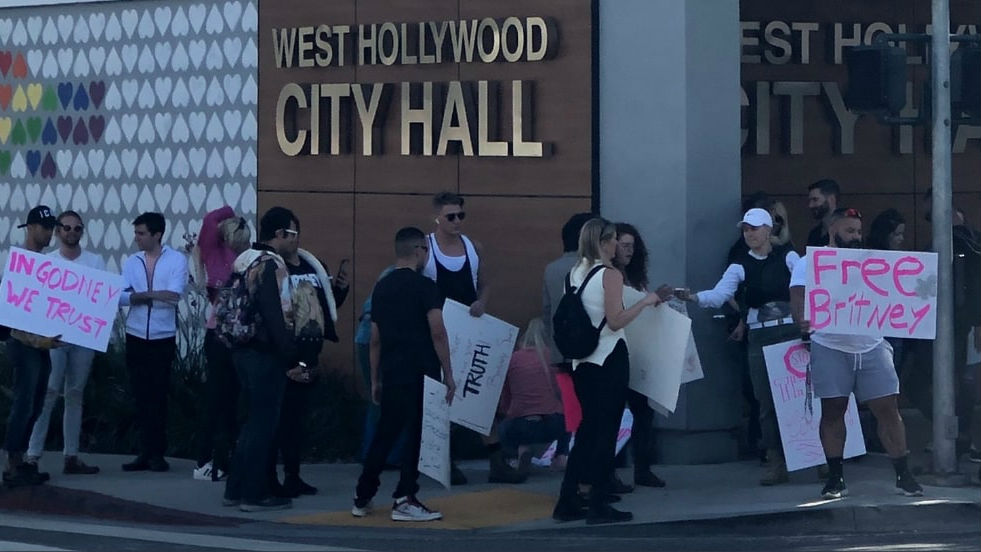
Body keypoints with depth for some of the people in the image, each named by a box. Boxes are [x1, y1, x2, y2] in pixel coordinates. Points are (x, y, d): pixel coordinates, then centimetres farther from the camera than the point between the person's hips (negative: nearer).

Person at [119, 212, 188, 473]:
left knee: (158, 395, -2)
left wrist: (141, 295, -9)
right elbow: (121, 297, -3)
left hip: (163, 337, -3)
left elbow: (175, 294, -14)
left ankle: (157, 454, 3)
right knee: (140, 395, 3)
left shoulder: (176, 260, -1)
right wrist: (157, 295, -15)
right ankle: (145, 453, 6)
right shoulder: (131, 262, 8)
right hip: (136, 336, 3)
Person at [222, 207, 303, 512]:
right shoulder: (271, 266, -16)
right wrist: (293, 360, -18)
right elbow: (277, 317, -21)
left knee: (254, 419, 17)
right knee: (264, 422, -2)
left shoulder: (243, 261, 13)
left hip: (242, 350, 9)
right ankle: (254, 494, 1)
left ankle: (235, 489, 20)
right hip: (265, 355, -9)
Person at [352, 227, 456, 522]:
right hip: (420, 375, -6)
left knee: (384, 434, 15)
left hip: (390, 375, 6)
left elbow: (375, 339, 14)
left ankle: (362, 498, 18)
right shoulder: (424, 287, -9)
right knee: (417, 436, 0)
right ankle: (404, 500, -3)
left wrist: (375, 380, 20)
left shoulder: (381, 287, 10)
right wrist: (448, 374, -8)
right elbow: (437, 333, -14)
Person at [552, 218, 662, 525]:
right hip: (609, 359, -7)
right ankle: (598, 505, 0)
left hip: (582, 360, 7)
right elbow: (615, 321, -20)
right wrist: (645, 302, -10)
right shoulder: (610, 275, -13)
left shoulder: (575, 273, 7)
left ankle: (568, 502, 12)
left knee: (588, 427, 14)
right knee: (606, 430, 0)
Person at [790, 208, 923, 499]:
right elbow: (798, 297, -6)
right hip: (830, 348, -3)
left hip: (872, 346, 3)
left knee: (888, 409, -2)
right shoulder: (810, 263, 5)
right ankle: (835, 478, 8)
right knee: (832, 411, 1)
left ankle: (903, 475, 3)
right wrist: (803, 322, -26)